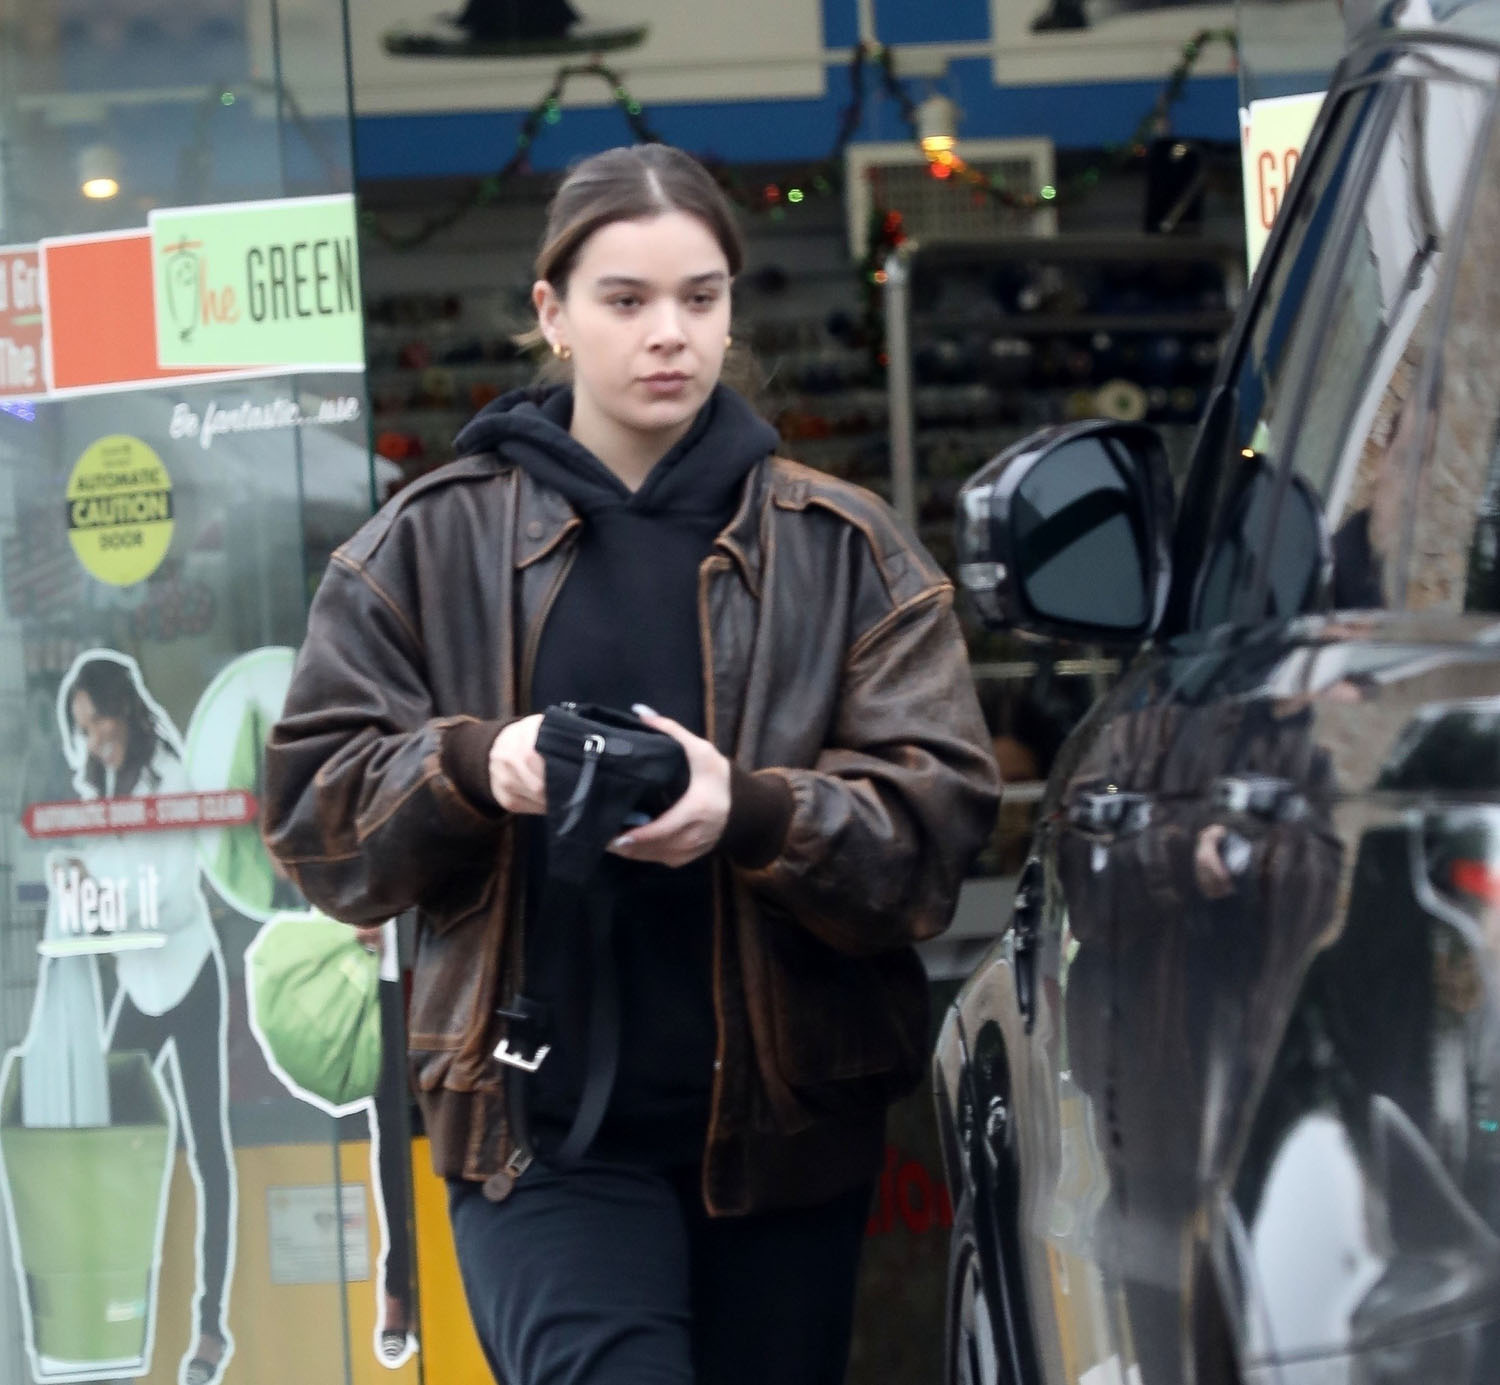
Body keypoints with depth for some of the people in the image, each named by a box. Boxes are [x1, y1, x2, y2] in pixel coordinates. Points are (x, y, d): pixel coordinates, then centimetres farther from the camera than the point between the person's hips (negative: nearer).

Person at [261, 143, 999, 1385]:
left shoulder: (843, 549, 6)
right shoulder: (435, 545, 6)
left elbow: (941, 811, -2)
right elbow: (314, 798, 5)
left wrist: (751, 813, -21)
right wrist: (470, 766, -15)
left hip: (788, 1113, 2)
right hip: (543, 1111, -2)